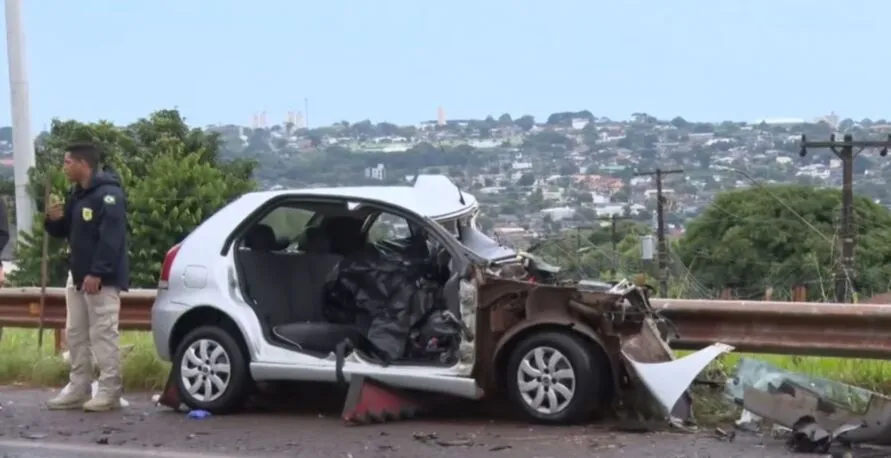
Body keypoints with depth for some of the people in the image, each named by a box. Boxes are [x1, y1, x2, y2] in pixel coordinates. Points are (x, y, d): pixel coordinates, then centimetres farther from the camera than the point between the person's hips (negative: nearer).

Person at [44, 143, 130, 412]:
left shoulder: (108, 194, -15)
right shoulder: (77, 195, 16)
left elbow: (111, 239, -23)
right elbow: (64, 231, 23)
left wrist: (97, 273, -27)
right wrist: (55, 220, 1)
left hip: (102, 279, -10)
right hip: (78, 277, 10)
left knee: (103, 334, -9)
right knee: (76, 334, 12)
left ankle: (109, 392, -5)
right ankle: (78, 389, 19)